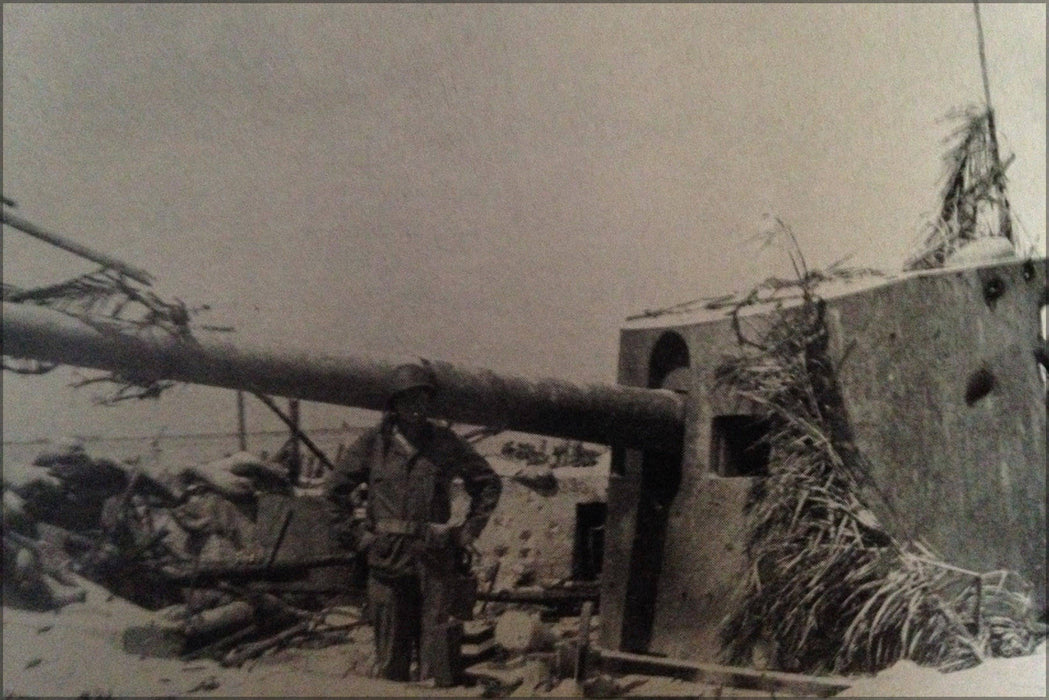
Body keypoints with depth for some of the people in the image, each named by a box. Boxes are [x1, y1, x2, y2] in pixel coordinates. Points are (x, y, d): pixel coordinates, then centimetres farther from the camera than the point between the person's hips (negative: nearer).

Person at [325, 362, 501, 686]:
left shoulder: (446, 443, 4)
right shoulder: (374, 442, 2)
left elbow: (488, 483, 15)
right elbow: (335, 488, 12)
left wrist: (468, 531, 7)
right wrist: (355, 535, 6)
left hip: (436, 556, 0)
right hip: (388, 557, 0)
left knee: (438, 636, 0)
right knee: (390, 640, 6)